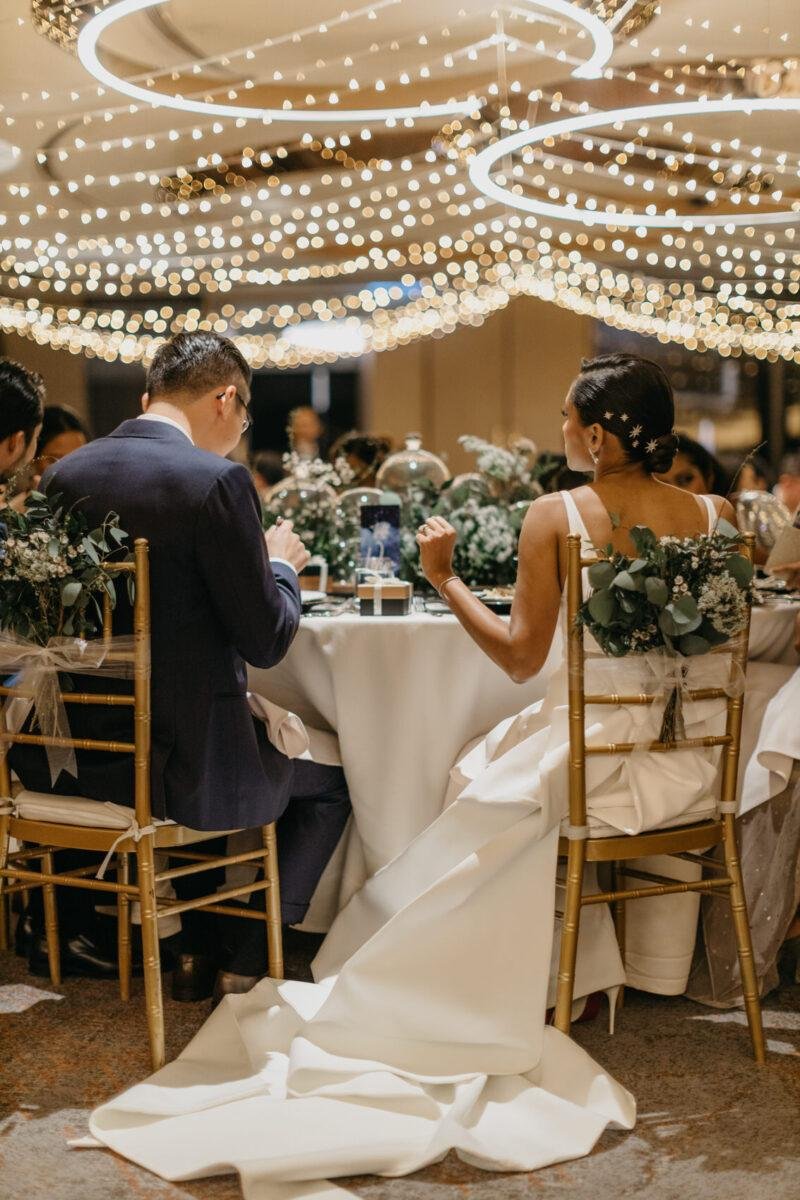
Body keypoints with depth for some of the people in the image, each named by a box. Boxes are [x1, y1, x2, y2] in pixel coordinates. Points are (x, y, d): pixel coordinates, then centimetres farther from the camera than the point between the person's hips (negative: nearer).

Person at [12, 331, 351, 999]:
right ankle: (246, 965, 13)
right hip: (179, 763, -6)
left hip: (64, 760, 7)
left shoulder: (61, 475, 4)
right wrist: (281, 564, 8)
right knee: (330, 785, 19)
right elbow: (267, 642, -13)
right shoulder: (217, 480, -16)